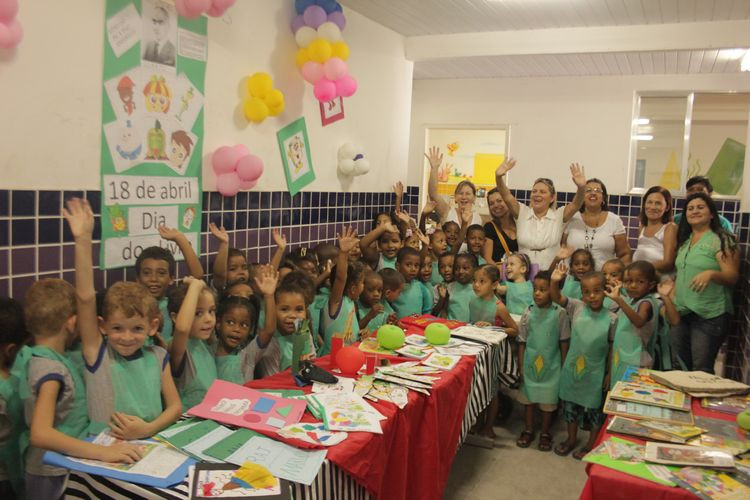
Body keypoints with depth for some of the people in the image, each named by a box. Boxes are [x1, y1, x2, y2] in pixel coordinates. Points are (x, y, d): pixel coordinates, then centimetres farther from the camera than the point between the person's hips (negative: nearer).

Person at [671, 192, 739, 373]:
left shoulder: (722, 240, -7)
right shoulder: (684, 241, 13)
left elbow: (732, 277, -14)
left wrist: (711, 273, -33)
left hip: (709, 316, -6)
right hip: (680, 313, 7)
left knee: (701, 370, -4)